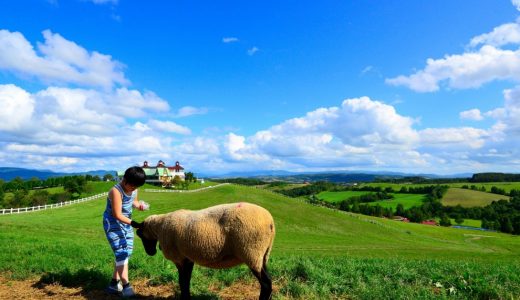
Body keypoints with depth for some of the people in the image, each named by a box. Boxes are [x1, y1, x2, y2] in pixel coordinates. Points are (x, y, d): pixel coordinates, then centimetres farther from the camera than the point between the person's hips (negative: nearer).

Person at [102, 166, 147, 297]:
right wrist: (134, 223, -31)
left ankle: (114, 283, 23)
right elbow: (117, 215, -26)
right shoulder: (116, 191, -27)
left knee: (126, 253, 10)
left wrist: (138, 205, -9)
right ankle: (126, 286, -6)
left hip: (126, 223, 8)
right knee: (121, 253, -12)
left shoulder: (134, 189, -6)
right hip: (113, 224, -8)